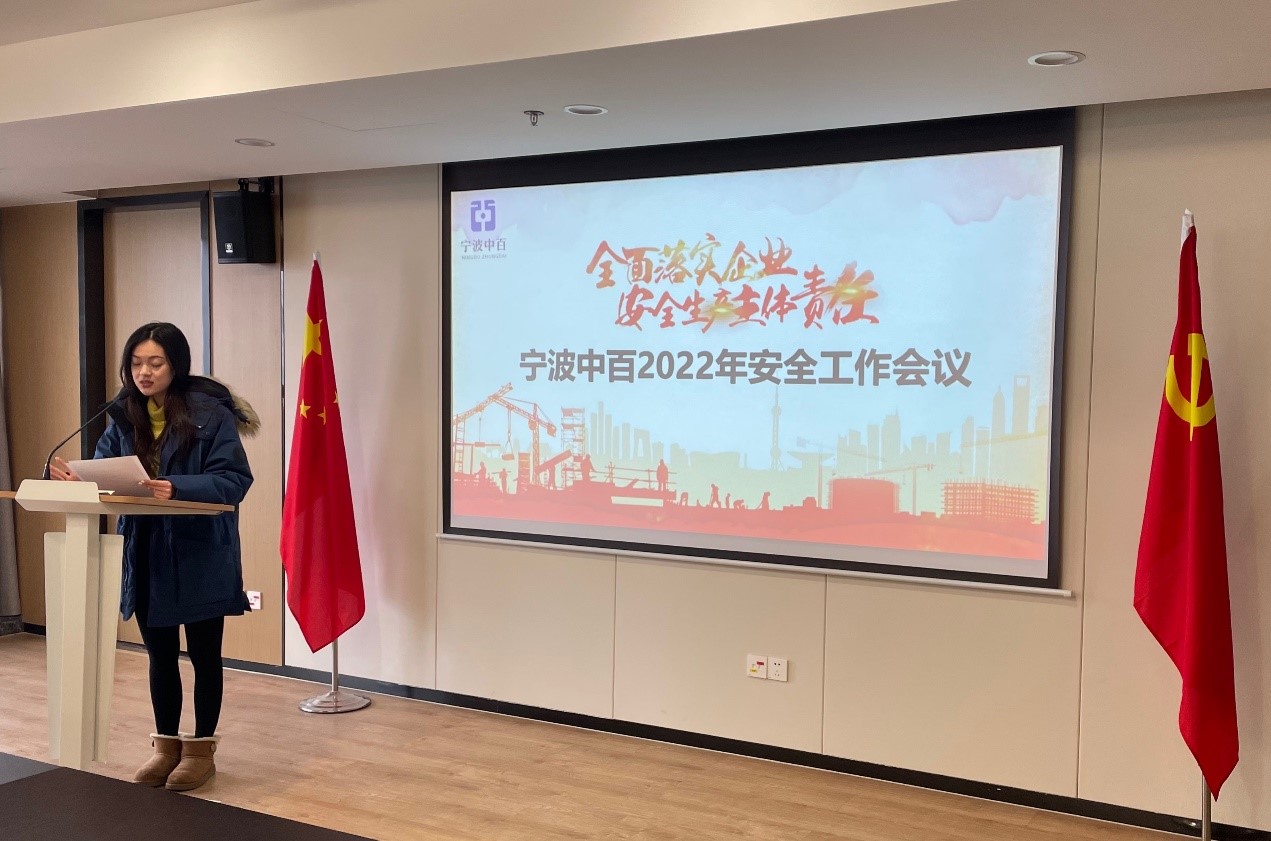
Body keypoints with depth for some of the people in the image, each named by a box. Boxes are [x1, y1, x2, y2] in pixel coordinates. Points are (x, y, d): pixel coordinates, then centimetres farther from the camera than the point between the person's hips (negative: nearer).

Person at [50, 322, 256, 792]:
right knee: (160, 654, 16)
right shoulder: (124, 416, 5)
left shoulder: (210, 413, -13)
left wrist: (178, 488, -32)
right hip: (146, 555, 5)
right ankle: (167, 747, 30)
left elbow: (234, 479, -18)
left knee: (203, 654, 9)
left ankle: (201, 749, 23)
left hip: (200, 555, -5)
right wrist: (75, 476, -18)